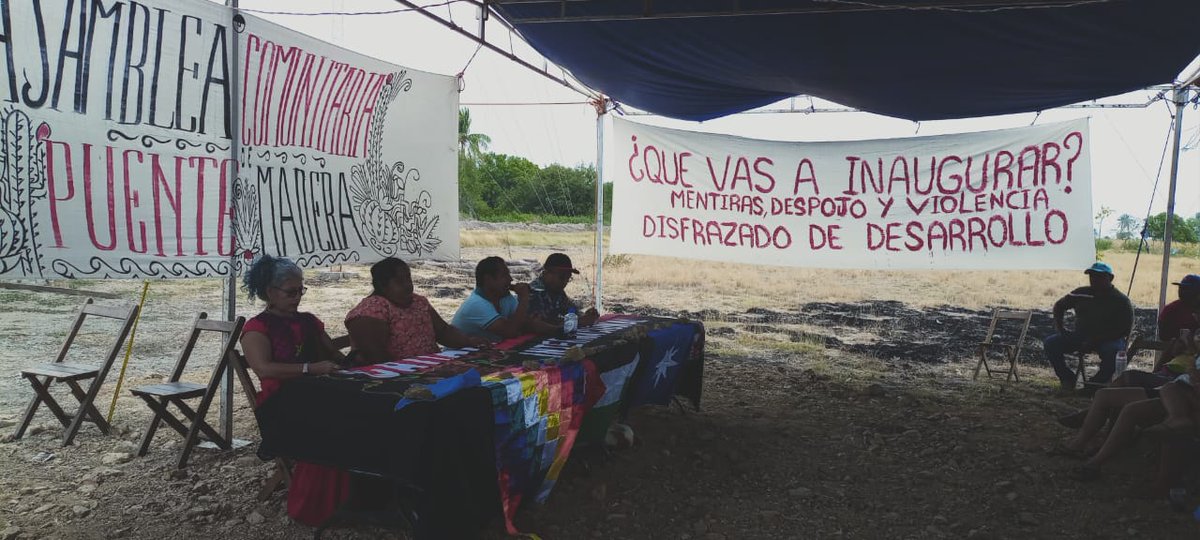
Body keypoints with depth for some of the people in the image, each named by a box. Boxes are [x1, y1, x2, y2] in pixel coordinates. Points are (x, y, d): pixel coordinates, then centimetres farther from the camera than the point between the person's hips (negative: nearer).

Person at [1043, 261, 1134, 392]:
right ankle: (1068, 379, -3)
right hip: (1080, 336, 4)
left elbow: (1125, 329, -12)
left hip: (1108, 339, -4)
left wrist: (1097, 340, -22)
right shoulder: (1081, 293, 6)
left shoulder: (1121, 301, -6)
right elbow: (1059, 305, 21)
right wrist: (1059, 325, 3)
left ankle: (1096, 383, -14)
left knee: (1113, 352, -38)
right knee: (1050, 343, -17)